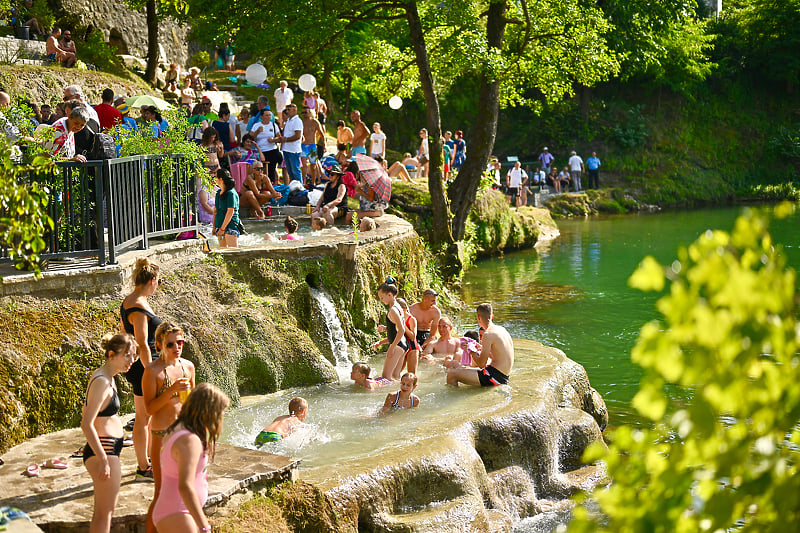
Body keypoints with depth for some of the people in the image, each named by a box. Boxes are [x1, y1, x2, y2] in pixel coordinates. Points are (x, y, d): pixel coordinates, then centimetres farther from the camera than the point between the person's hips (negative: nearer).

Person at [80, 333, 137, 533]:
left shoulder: (104, 377, 9)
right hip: (104, 451, -10)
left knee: (104, 507, 22)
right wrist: (103, 460, -25)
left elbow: (86, 414, 20)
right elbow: (86, 424, -25)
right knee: (104, 512, -1)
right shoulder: (102, 382, -21)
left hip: (107, 450, 10)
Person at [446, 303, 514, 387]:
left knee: (451, 374, -13)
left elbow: (481, 364, -13)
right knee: (462, 368, 29)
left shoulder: (488, 335, -17)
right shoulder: (501, 329, 10)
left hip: (496, 376, -10)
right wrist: (482, 349, 21)